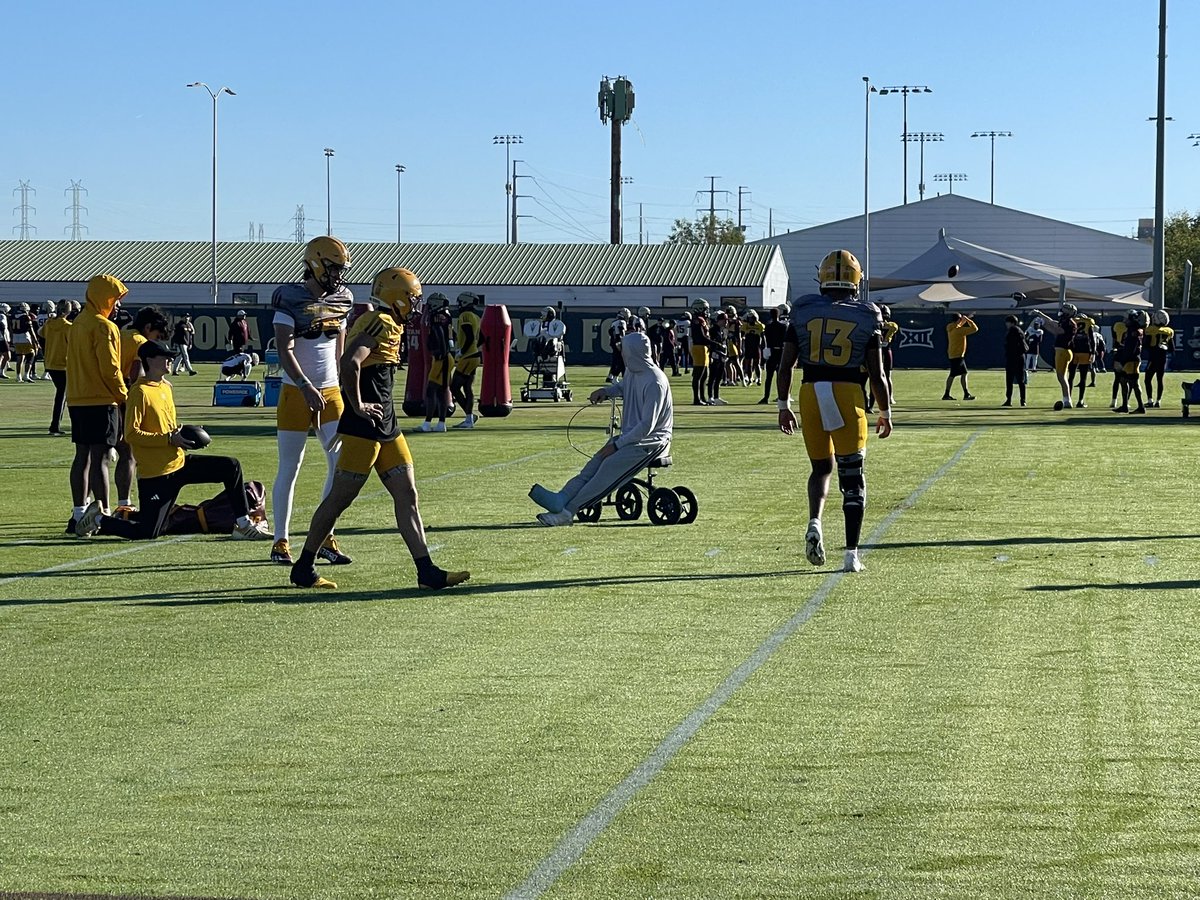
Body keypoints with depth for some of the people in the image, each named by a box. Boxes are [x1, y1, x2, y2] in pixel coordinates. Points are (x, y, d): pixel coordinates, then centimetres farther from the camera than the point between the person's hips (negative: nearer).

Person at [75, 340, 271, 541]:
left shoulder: (165, 387, 13)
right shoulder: (140, 391, -15)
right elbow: (131, 434, -21)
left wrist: (181, 435, 4)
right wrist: (169, 439, -22)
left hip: (179, 463, 8)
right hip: (155, 473, -8)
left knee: (231, 467, 2)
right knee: (148, 532, -8)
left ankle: (243, 524, 9)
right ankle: (98, 519, 13)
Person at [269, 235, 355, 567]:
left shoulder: (341, 299, 8)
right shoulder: (291, 299, -11)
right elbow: (284, 352, -16)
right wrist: (307, 388, -24)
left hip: (330, 392, 5)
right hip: (296, 392, -5)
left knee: (340, 464, -4)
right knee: (289, 468, 1)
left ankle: (325, 538, 6)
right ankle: (280, 543, 11)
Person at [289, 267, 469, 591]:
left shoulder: (382, 324, 15)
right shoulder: (381, 324, -14)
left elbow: (349, 365, 25)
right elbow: (350, 363, -29)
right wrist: (358, 407, -20)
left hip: (385, 426, 10)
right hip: (363, 427, -10)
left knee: (407, 496, 5)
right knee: (340, 497, 0)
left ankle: (427, 572, 4)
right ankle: (304, 568, 12)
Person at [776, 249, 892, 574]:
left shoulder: (803, 312, 4)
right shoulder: (866, 318, -1)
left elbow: (785, 366, 4)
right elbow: (876, 374, -1)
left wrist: (783, 406, 15)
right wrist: (886, 413, 12)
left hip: (810, 393, 2)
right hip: (848, 395, -2)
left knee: (821, 466, 20)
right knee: (852, 475, 4)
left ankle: (814, 522, -6)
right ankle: (851, 554, 2)